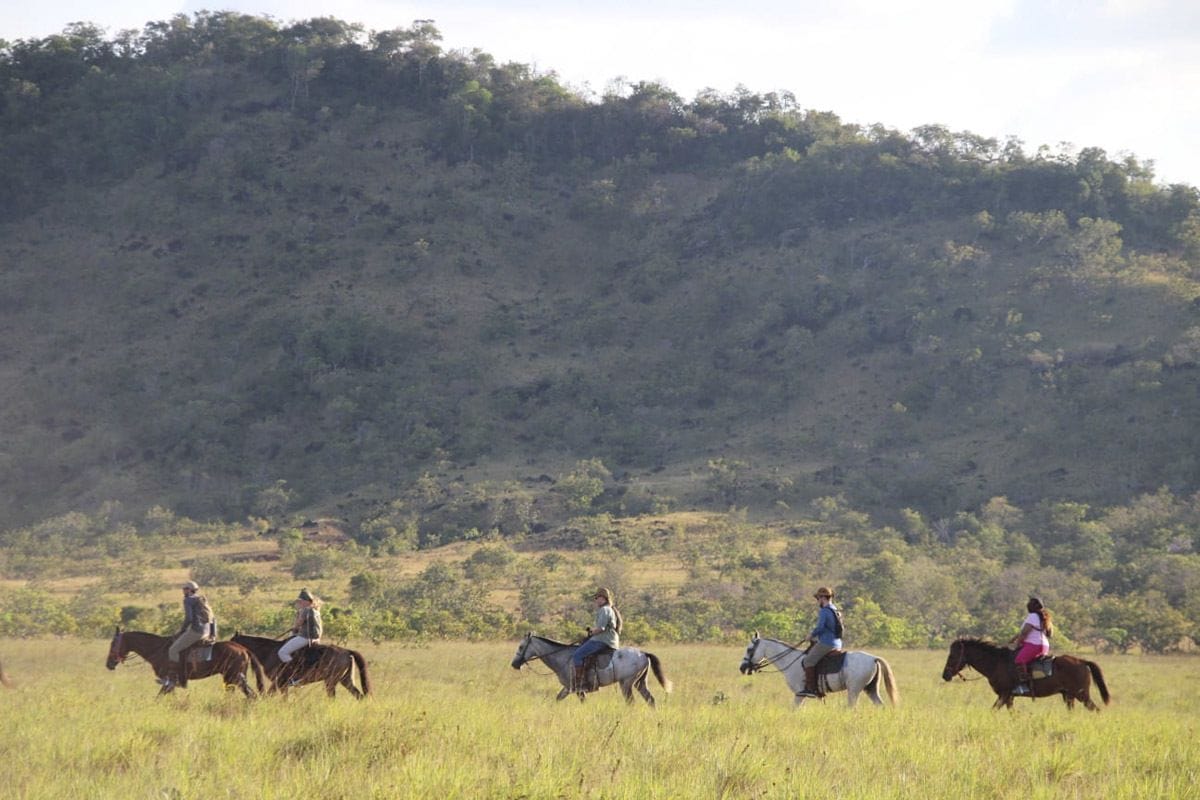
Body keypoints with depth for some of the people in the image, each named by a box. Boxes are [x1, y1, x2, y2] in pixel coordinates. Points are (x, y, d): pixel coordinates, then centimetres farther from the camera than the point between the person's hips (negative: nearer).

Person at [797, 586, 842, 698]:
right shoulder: (836, 611, 17)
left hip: (826, 644, -10)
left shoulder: (824, 611, -13)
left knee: (809, 660, -12)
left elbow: (820, 627, -20)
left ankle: (811, 688, -18)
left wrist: (812, 635, -2)